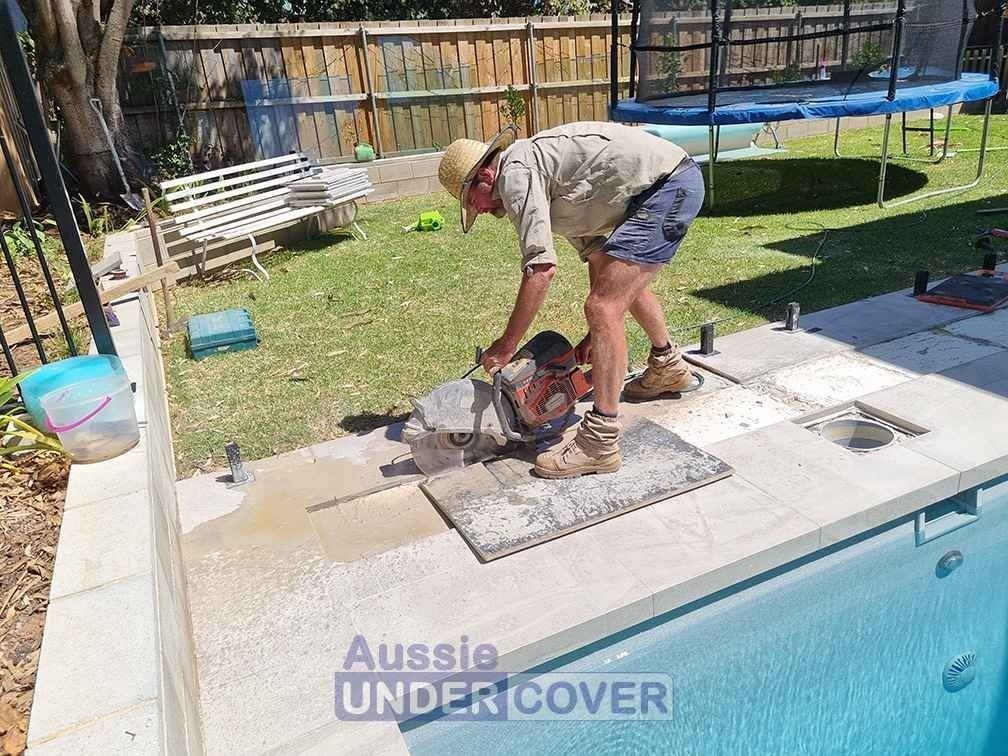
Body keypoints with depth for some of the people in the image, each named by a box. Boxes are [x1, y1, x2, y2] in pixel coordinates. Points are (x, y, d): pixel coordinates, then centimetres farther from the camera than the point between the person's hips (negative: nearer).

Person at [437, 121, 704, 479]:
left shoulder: (515, 171, -10)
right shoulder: (545, 181, 19)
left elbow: (541, 268, -20)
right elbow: (593, 252, 21)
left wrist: (507, 344, -12)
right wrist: (595, 334, 20)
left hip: (666, 187, -11)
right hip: (680, 179, 11)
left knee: (604, 306, -15)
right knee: (621, 280, 30)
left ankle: (600, 443, -11)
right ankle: (668, 367, 51)